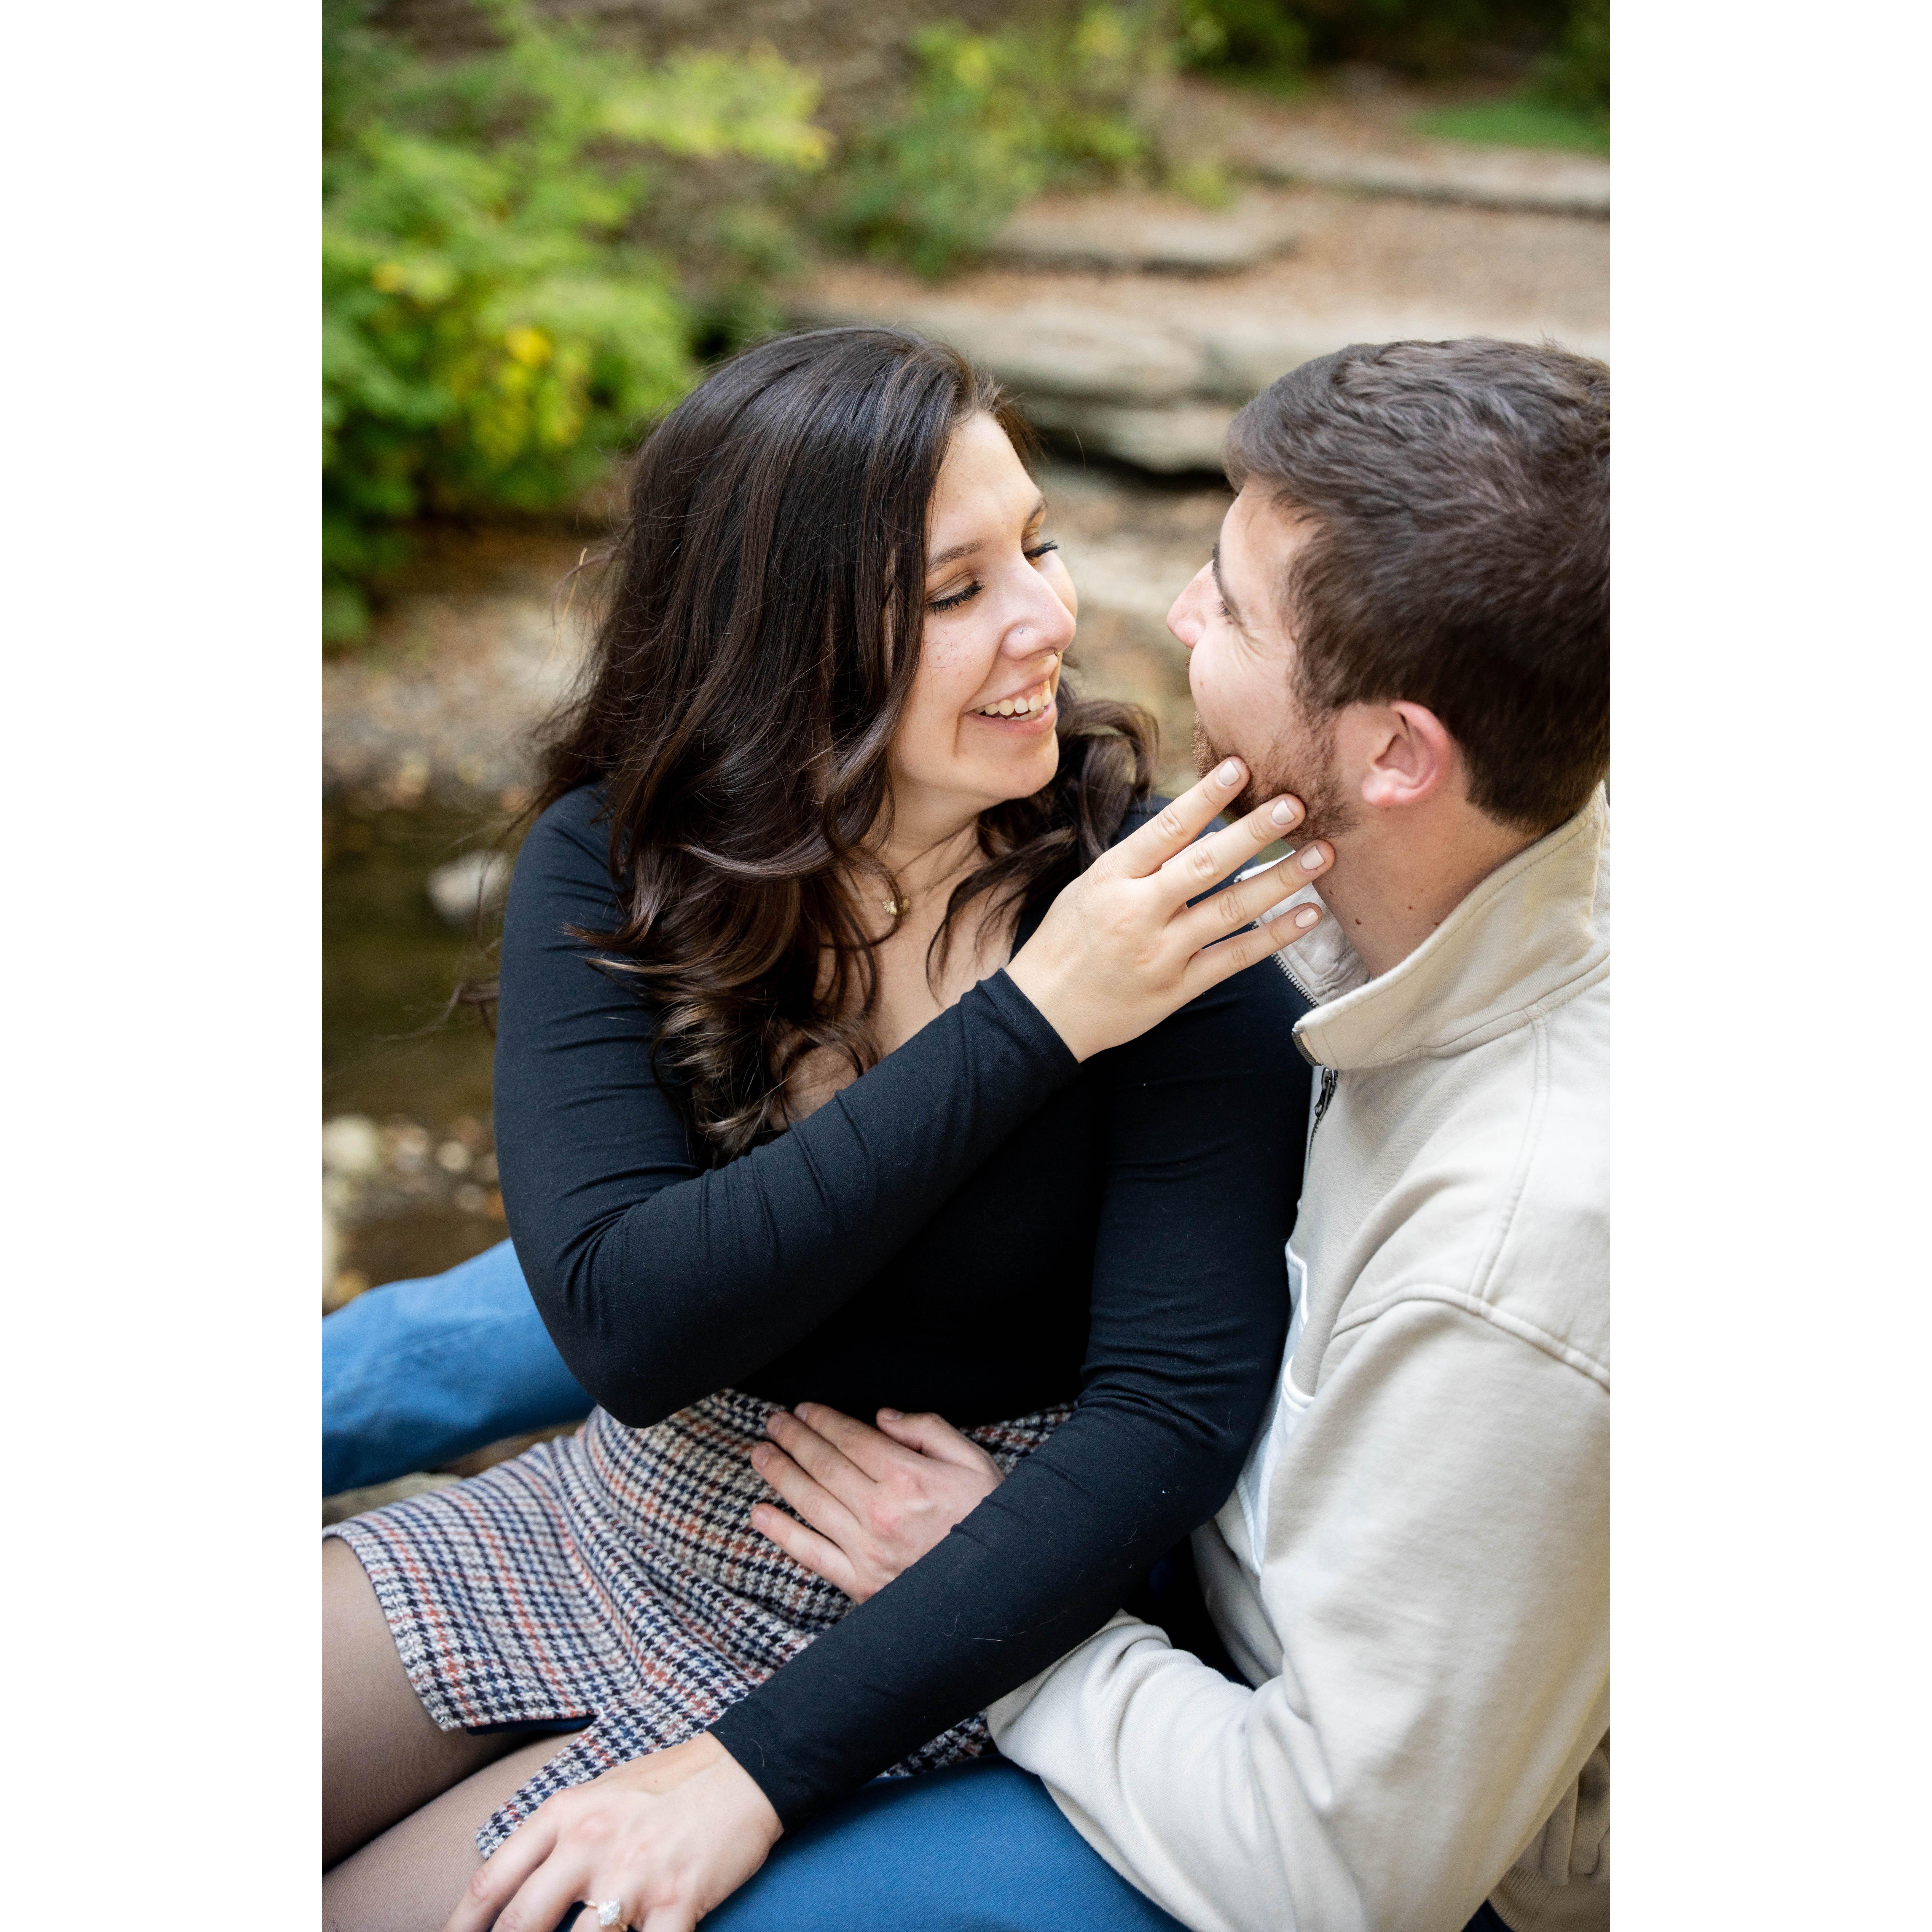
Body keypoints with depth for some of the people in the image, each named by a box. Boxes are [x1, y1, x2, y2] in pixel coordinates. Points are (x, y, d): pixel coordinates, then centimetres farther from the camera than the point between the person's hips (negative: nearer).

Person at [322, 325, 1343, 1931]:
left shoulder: (1170, 922, -19)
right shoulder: (607, 869, -11)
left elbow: (1174, 1411, -22)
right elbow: (625, 1324, -22)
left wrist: (760, 1768, -27)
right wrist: (1031, 1023, -29)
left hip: (938, 1621, -3)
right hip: (615, 1518, 4)